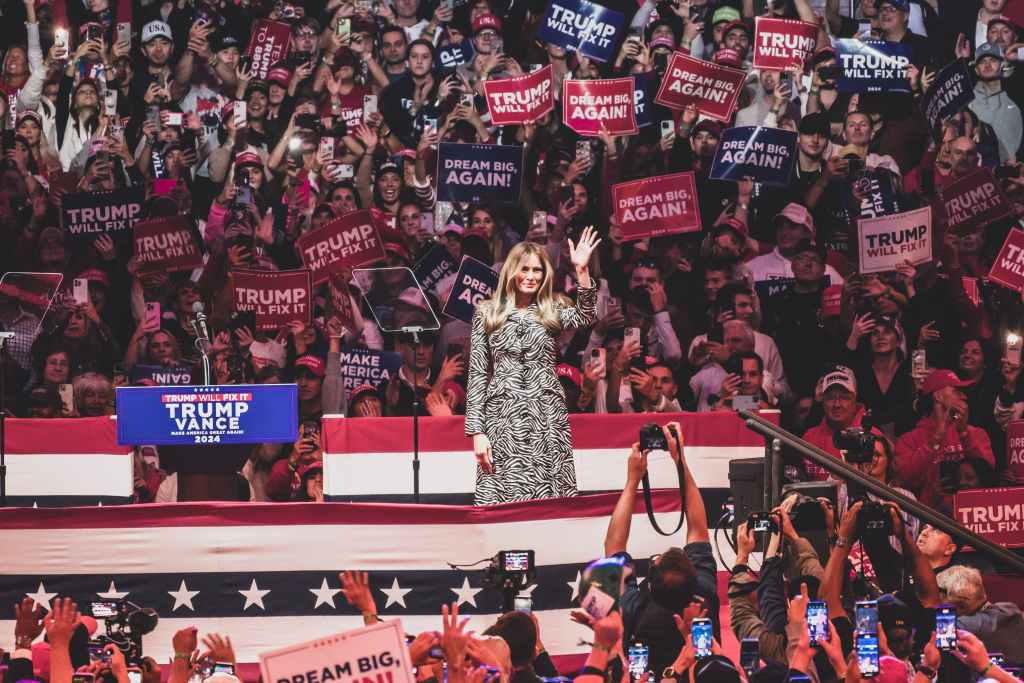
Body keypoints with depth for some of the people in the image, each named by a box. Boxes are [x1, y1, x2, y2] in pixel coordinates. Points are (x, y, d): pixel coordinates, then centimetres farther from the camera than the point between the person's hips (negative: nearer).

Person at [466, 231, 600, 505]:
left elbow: (585, 317, -10)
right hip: (503, 418, -1)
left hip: (547, 420, 1)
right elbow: (477, 375, 7)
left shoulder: (552, 313, 12)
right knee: (499, 503, -7)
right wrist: (477, 431, 0)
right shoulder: (487, 314, 10)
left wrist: (582, 271, -19)